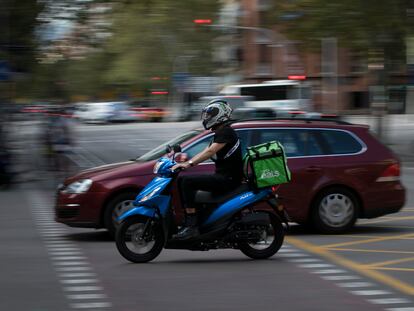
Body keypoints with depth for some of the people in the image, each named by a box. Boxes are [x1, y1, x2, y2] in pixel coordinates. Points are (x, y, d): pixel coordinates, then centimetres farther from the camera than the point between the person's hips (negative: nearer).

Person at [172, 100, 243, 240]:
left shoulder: (226, 132, -12)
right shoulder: (220, 133, 21)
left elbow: (210, 151, -26)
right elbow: (205, 153, 20)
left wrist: (189, 164, -33)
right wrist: (185, 162, 10)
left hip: (228, 179, -11)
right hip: (221, 177, 11)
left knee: (187, 182, -23)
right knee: (182, 180, 9)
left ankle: (191, 226, -26)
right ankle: (188, 221, 6)